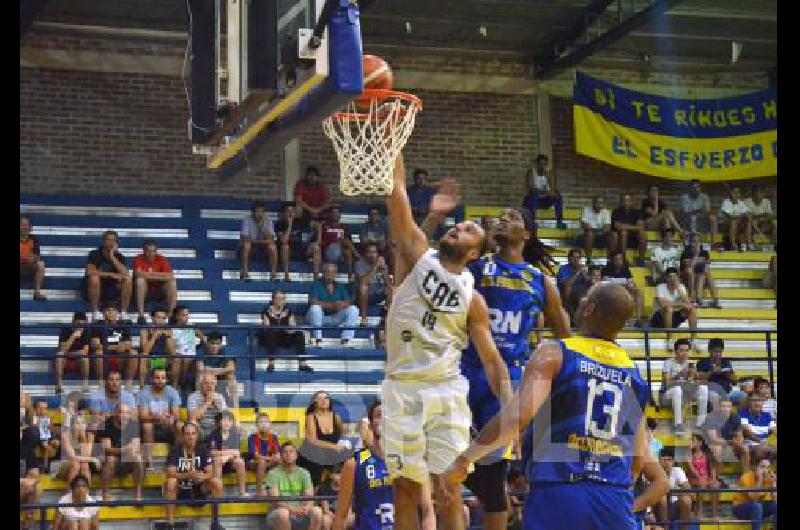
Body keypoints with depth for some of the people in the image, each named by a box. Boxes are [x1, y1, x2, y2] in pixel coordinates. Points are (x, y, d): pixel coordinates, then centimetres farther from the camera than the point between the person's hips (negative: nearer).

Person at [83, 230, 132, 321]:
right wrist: (111, 275, -22)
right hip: (93, 290, -3)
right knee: (94, 278, -35)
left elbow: (125, 274, -16)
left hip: (110, 291, 3)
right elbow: (89, 271, -25)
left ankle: (124, 313, -17)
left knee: (128, 279, -19)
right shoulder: (95, 254, -8)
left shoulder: (119, 257, 1)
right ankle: (95, 313, -26)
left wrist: (112, 257, -19)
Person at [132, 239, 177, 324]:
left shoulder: (162, 260, -4)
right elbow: (138, 274, -27)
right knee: (140, 279, -31)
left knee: (172, 282, -23)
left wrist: (149, 275, -21)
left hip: (159, 291, 1)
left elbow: (170, 276, -19)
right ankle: (141, 316, -35)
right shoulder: (138, 259, -8)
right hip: (144, 291, -1)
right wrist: (159, 275, -21)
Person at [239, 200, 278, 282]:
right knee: (246, 245, -35)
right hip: (249, 248, -2)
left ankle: (274, 273, -20)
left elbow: (270, 240, -18)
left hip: (262, 248, 2)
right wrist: (262, 241, -20)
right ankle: (244, 272, -31)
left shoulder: (268, 221, -7)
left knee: (272, 247, -26)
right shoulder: (247, 220, -14)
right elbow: (246, 239, -23)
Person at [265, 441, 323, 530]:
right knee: (283, 513, -38)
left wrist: (307, 507, -28)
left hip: (300, 514, 3)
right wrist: (291, 509, -31)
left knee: (317, 511, -27)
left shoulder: (303, 473, 10)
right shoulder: (274, 473, 0)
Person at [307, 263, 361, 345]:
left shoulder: (340, 287, 11)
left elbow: (348, 303, -1)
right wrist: (332, 305, -28)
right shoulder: (317, 285, -1)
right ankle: (318, 341, -30)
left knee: (353, 309, -17)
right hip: (319, 317, -4)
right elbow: (313, 302, -18)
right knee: (315, 308, -35)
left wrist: (342, 305, -26)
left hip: (335, 318, 4)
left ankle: (345, 341, -23)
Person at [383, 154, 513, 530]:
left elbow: (491, 359, 7)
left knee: (449, 490, -3)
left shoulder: (472, 298, 7)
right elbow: (396, 190, -1)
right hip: (402, 389, 0)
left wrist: (510, 406, -9)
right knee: (405, 488, 2)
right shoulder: (417, 253, 6)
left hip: (446, 391, 0)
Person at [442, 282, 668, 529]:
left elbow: (516, 416, -15)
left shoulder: (554, 353, -1)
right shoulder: (634, 373, 14)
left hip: (556, 493, -4)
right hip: (616, 500, 4)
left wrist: (463, 460, -6)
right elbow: (639, 459, 16)